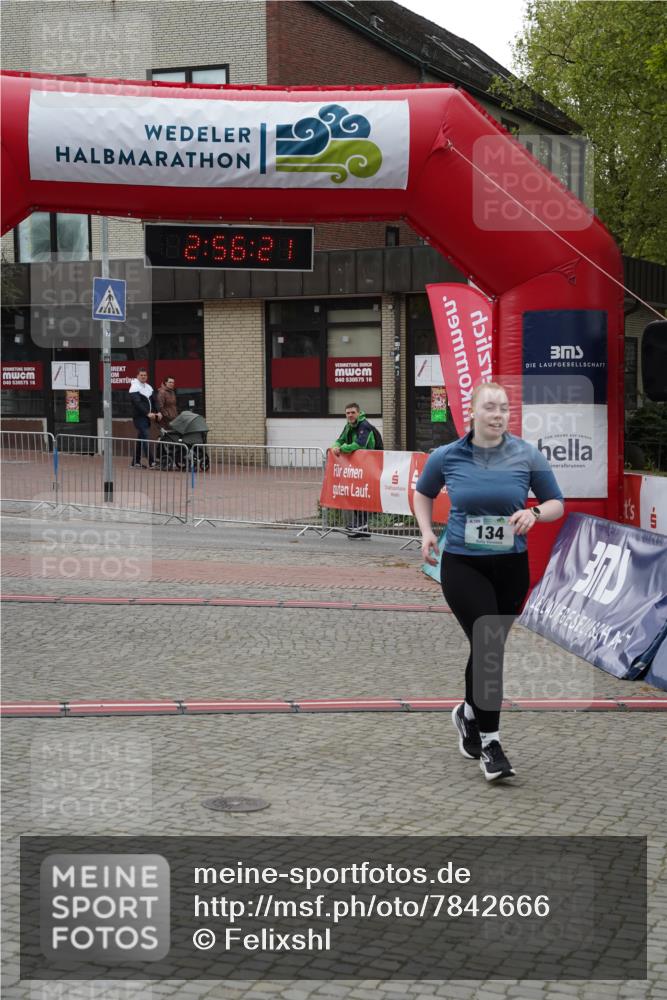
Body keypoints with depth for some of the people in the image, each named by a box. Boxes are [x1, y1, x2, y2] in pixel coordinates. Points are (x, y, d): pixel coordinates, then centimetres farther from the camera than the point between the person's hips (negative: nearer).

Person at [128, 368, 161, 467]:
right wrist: (148, 413, -28)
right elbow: (137, 403, -19)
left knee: (140, 439, 11)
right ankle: (151, 463, -20)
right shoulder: (135, 387, -9)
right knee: (145, 439, -14)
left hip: (147, 417, 8)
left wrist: (157, 412, 0)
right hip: (139, 417, -8)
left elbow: (153, 401, 17)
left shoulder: (148, 387, 17)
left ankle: (136, 462, 16)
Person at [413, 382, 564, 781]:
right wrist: (427, 533, 1)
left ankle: (469, 713, 41)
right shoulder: (447, 457, -3)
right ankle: (489, 742, -8)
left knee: (490, 648, 13)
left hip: (511, 567, 2)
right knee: (488, 644, -16)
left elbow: (557, 503, 5)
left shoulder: (527, 456, -4)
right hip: (462, 564, -2)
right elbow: (423, 494, 16)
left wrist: (535, 513, -17)